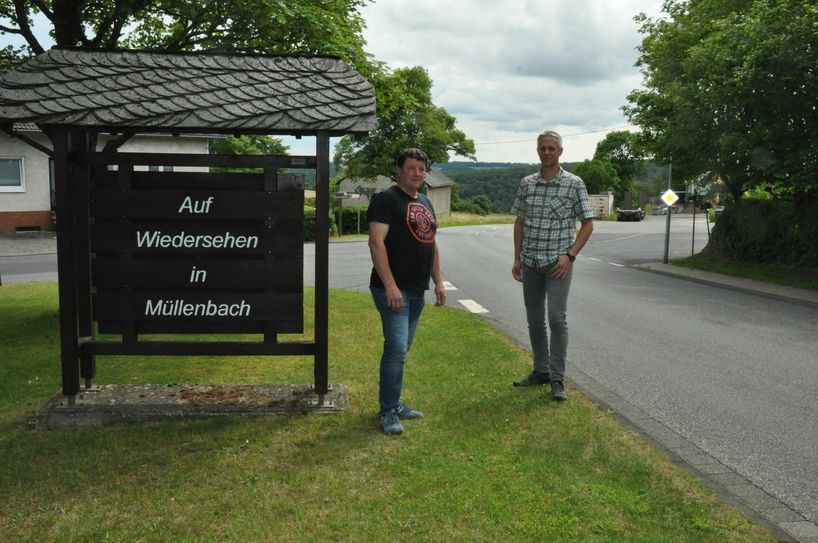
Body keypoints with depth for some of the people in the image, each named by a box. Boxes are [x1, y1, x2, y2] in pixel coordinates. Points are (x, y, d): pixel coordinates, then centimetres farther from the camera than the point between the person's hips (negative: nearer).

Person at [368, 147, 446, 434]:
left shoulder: (425, 203, 18)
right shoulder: (386, 199, -8)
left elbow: (431, 244, 24)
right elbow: (376, 242, -17)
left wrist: (438, 281, 18)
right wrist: (390, 286, -23)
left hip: (417, 291, 8)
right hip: (393, 290, -8)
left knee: (401, 348, 14)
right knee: (396, 348, -10)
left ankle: (394, 402, 24)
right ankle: (388, 412, 0)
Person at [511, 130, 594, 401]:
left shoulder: (574, 184, -4)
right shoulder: (527, 183, 7)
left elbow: (587, 224, -2)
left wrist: (569, 255, -13)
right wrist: (517, 258, 8)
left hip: (557, 262, -4)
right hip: (530, 262, 4)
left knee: (557, 318, -11)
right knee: (534, 319, 11)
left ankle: (557, 379, -1)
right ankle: (541, 370, 25)